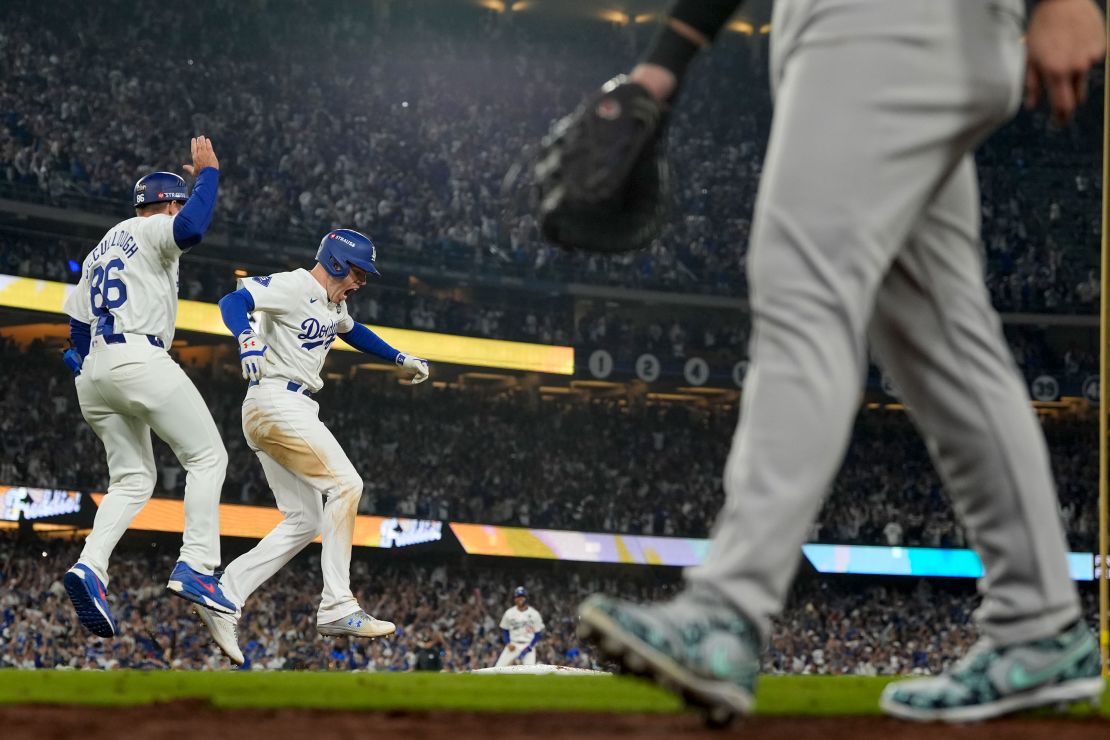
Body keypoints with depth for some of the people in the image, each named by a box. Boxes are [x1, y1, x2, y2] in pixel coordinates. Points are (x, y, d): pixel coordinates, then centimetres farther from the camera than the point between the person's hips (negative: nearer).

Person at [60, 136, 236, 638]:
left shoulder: (97, 253, 28)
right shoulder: (152, 229, 3)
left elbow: (77, 327, 24)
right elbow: (192, 228, -20)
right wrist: (207, 173, -7)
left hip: (93, 371, 8)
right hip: (140, 360, -8)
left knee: (132, 478, 12)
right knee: (207, 456, -1)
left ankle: (89, 567, -11)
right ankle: (195, 567, -15)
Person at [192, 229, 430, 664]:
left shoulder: (333, 303, 20)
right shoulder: (294, 286, -9)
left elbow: (352, 332, 42)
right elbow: (232, 301, -23)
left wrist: (399, 358, 40)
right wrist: (247, 340, -42)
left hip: (294, 411, 11)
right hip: (277, 403, -11)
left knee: (303, 522, 6)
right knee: (344, 483, -17)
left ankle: (225, 599, 1)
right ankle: (336, 608, -19)